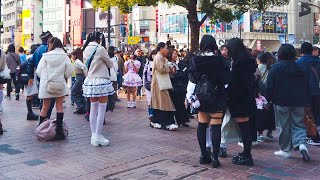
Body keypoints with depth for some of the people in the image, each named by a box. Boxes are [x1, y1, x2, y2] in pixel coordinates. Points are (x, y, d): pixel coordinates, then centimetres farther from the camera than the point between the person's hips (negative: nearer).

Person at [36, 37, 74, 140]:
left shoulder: (45, 56, -2)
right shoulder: (64, 56, -1)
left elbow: (38, 71, -2)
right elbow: (69, 71, -1)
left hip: (46, 85, 1)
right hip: (60, 84, -1)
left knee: (45, 107, 10)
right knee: (59, 107, 4)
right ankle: (59, 131, 0)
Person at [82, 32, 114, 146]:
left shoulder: (86, 50, 8)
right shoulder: (100, 49, -12)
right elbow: (110, 64, -2)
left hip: (90, 81, 7)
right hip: (101, 81, -7)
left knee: (93, 109, 11)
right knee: (101, 110, -2)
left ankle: (94, 136, 14)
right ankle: (98, 136, -1)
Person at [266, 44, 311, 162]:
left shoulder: (275, 68, -4)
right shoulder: (300, 68, 10)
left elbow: (270, 86, -8)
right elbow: (306, 86, 12)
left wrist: (270, 99, 1)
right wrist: (307, 102, 15)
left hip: (282, 101, -4)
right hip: (299, 102, 4)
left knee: (284, 126, 4)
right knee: (298, 124, 11)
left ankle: (286, 150, 9)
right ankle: (301, 143, -12)